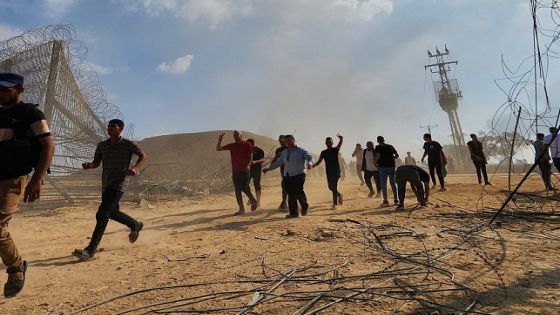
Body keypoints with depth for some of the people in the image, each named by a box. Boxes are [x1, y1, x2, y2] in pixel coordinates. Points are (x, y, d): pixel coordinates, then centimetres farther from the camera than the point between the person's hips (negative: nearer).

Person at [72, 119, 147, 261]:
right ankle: (136, 225, 43)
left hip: (119, 184, -7)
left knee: (102, 214, -17)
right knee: (113, 213, 19)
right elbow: (96, 163, 16)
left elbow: (144, 155, 0)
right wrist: (88, 165, -8)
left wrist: (135, 168, -16)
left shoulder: (127, 144, -5)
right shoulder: (102, 145, 11)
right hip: (106, 185, 7)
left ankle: (91, 250, -14)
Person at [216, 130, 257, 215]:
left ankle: (253, 201, 17)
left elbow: (251, 156, -3)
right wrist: (219, 140, -2)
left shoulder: (247, 144, 0)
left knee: (244, 188, -10)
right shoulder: (231, 145, 11)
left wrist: (248, 165, -19)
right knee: (237, 190, 5)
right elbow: (218, 148, 14)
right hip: (235, 170, 5)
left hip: (245, 170, -5)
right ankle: (241, 209, 11)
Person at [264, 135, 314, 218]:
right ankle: (293, 213, 10)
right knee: (291, 194, 1)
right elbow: (278, 162, 23)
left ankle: (305, 206, 12)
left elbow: (310, 157, -9)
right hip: (287, 176, 5)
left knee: (298, 191, -16)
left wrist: (309, 163, -32)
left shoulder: (301, 151, 2)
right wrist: (269, 168, 17)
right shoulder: (284, 152, 18)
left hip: (299, 175, -5)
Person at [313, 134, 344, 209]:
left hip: (336, 171, -4)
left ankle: (335, 203, -4)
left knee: (334, 187, -11)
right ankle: (339, 195, 37)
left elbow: (340, 143, -18)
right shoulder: (323, 152, 9)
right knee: (331, 187, 9)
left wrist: (340, 138, -41)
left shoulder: (335, 150, 0)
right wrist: (312, 166, -12)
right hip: (329, 172, 4)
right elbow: (319, 162, 6)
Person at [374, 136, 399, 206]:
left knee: (383, 184, 1)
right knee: (393, 183, 14)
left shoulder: (378, 147, -3)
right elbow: (397, 155, 13)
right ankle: (396, 199, 19)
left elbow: (377, 156, -18)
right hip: (392, 166, 5)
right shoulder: (390, 146, 12)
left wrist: (375, 163, -3)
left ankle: (385, 201, -2)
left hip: (383, 167, -4)